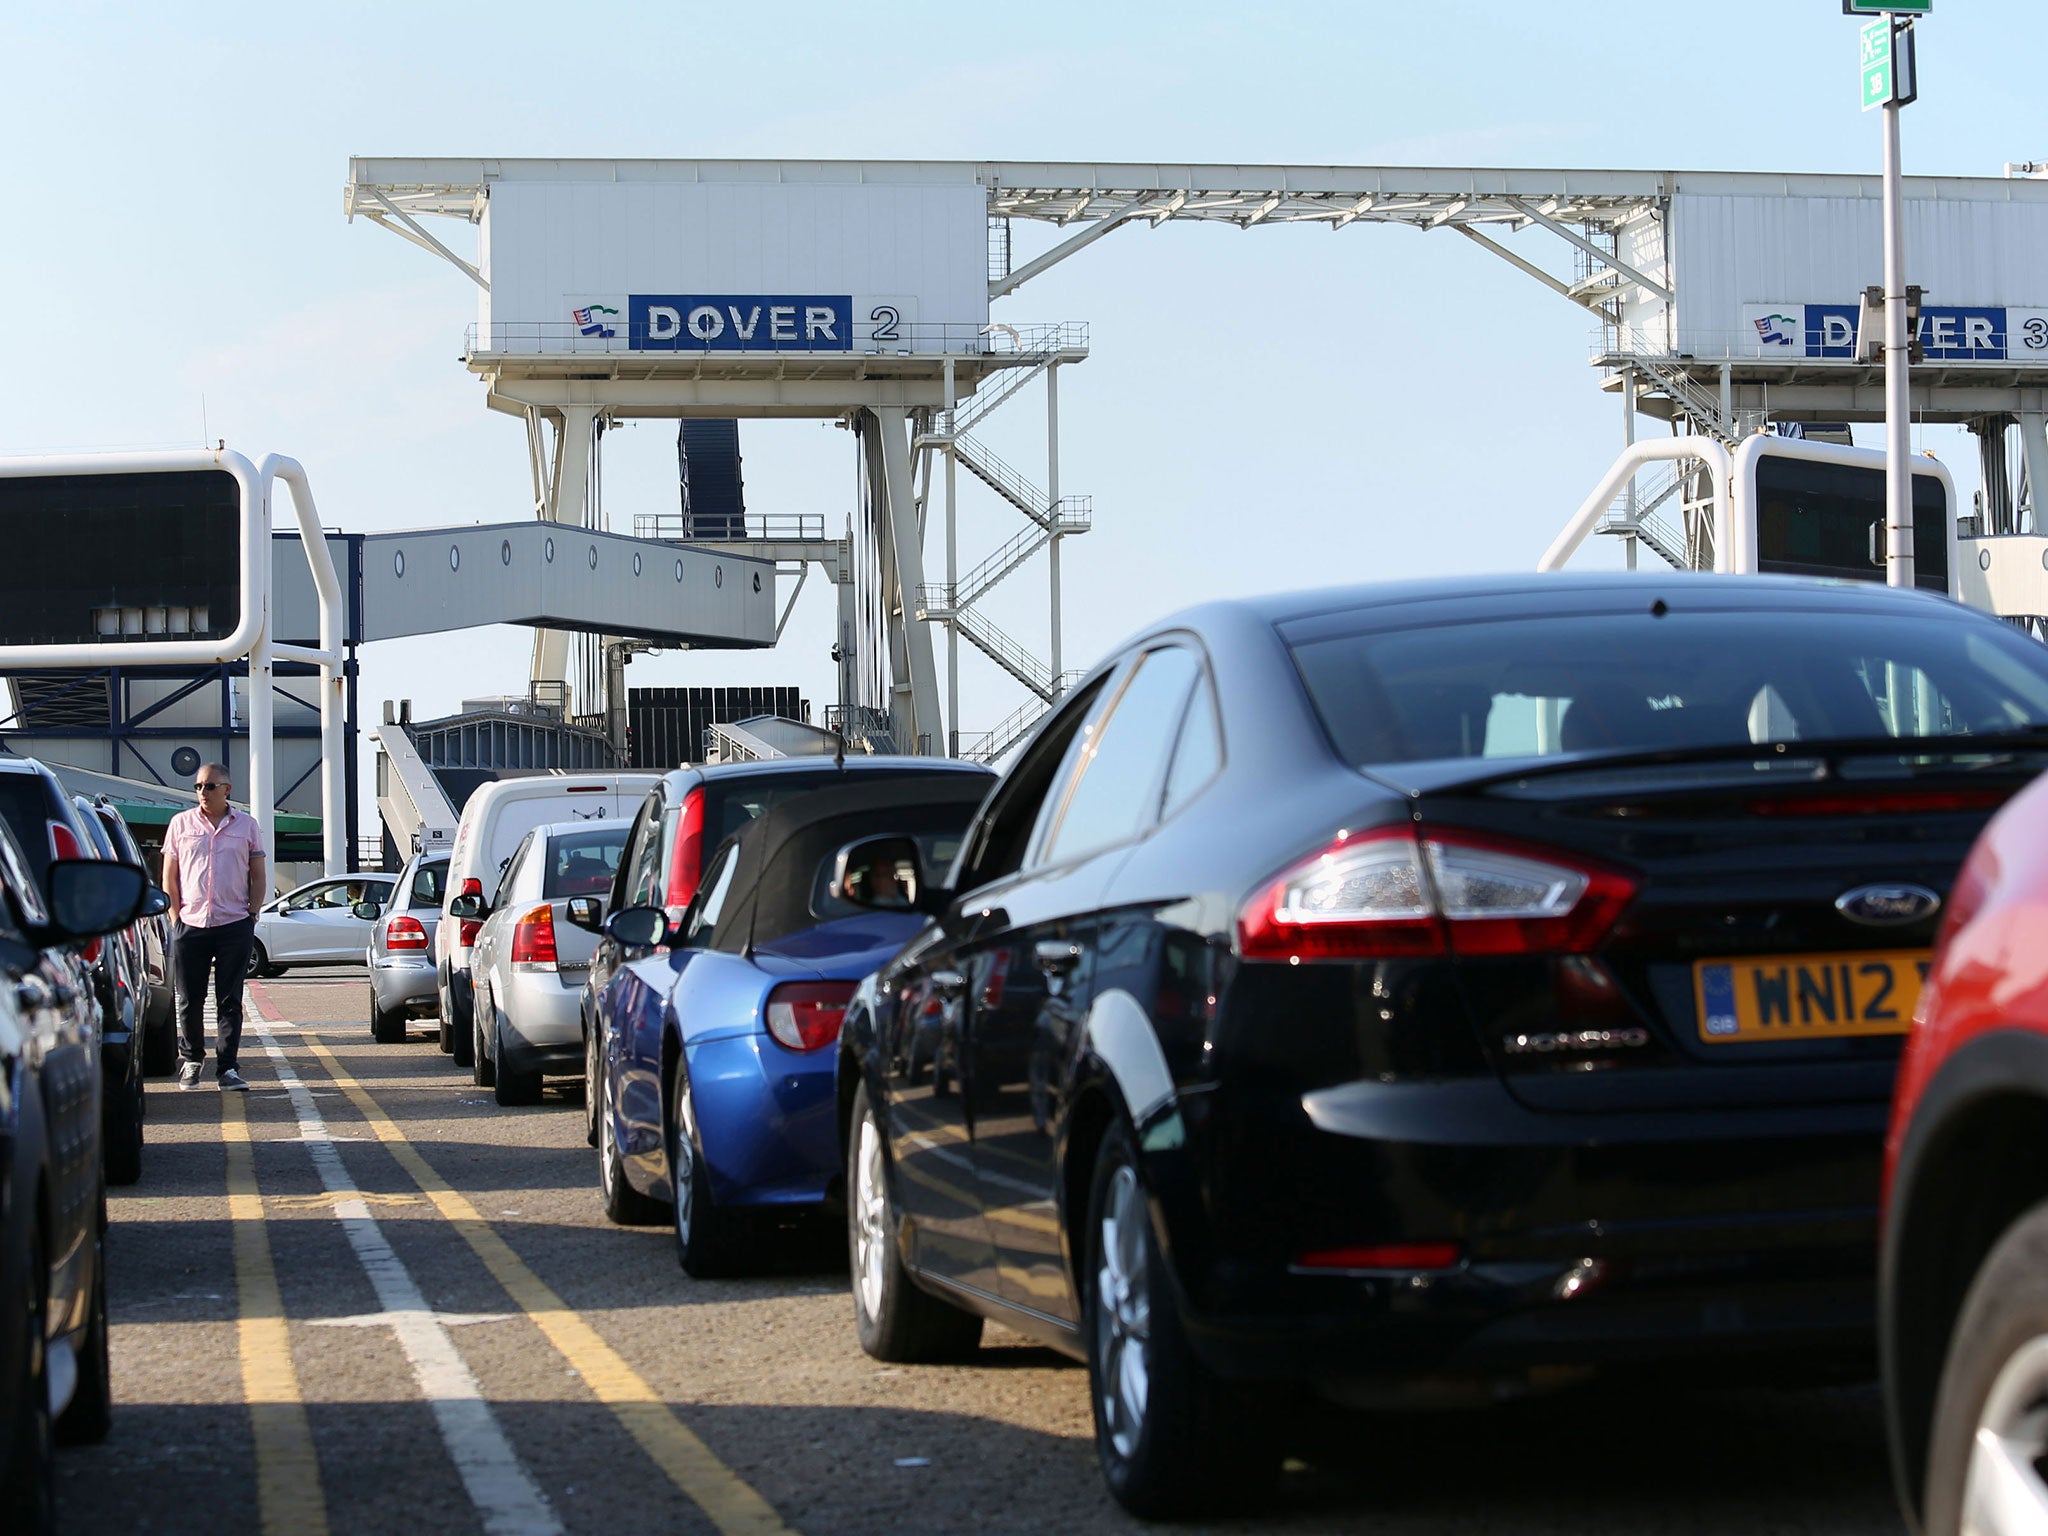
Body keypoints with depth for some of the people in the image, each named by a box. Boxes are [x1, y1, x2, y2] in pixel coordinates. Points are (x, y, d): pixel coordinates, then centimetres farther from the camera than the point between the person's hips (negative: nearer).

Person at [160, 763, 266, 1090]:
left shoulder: (246, 825, 9)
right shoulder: (181, 824, 8)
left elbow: (258, 877, 12)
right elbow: (169, 877, 9)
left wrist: (251, 915, 1)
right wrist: (176, 918, 1)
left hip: (235, 927, -1)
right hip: (190, 925, 1)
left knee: (230, 1001, -1)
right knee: (189, 999, 4)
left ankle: (227, 1068, 2)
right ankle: (192, 1059, 21)